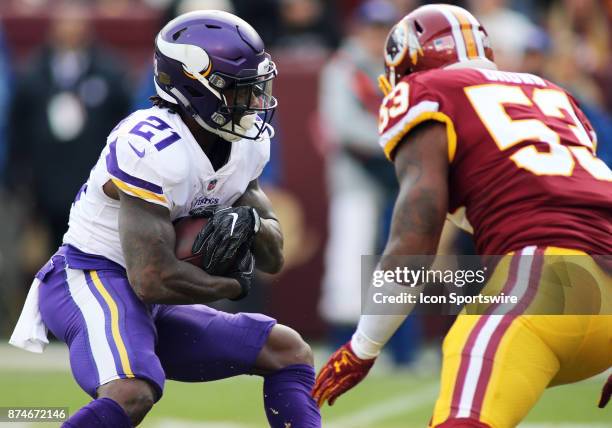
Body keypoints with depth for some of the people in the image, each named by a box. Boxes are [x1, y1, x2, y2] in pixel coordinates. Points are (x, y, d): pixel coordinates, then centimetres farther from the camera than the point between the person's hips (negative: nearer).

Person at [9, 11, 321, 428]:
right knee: (132, 393, -37)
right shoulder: (155, 150, -23)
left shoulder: (246, 144, 5)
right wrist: (234, 284, -8)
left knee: (289, 351, 10)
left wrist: (251, 224, -13)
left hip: (150, 303, 10)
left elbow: (274, 259, 11)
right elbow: (152, 279, -27)